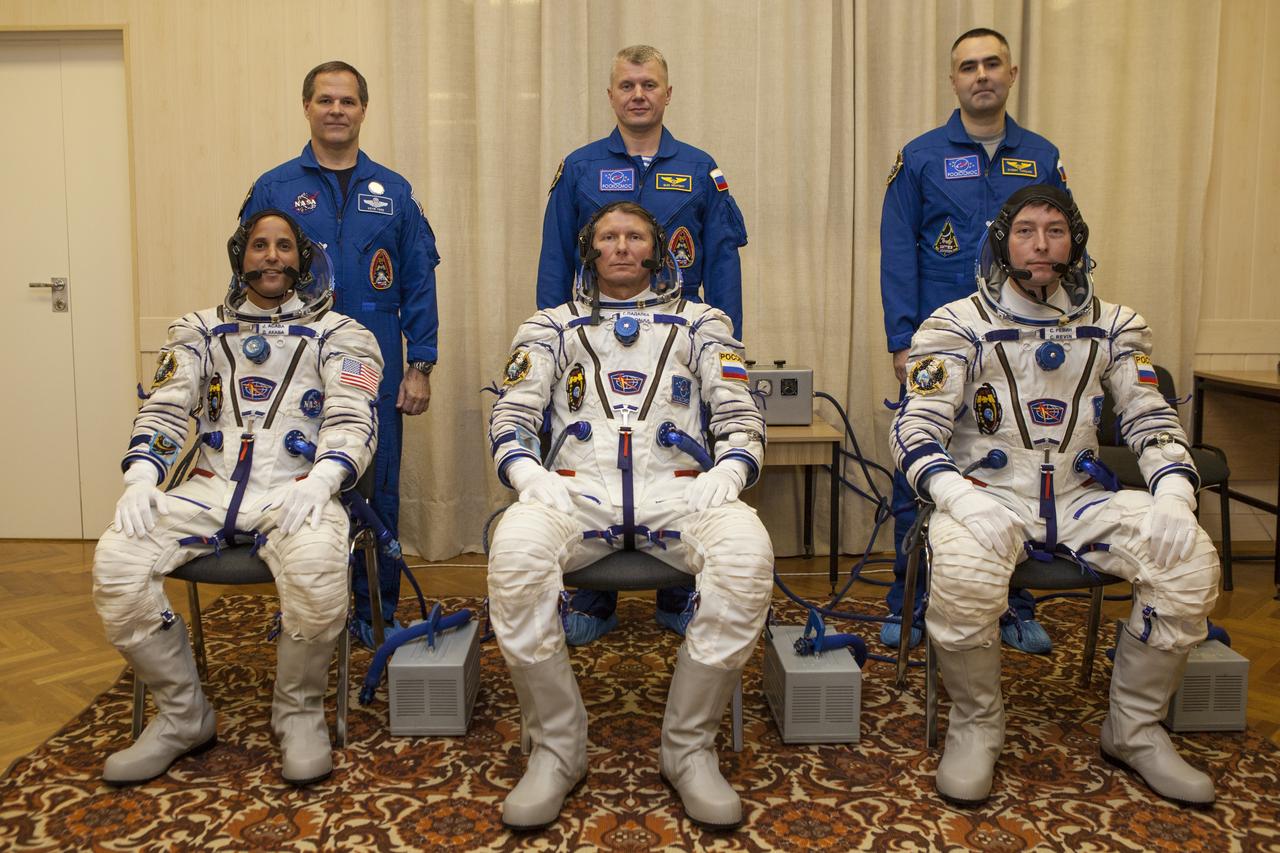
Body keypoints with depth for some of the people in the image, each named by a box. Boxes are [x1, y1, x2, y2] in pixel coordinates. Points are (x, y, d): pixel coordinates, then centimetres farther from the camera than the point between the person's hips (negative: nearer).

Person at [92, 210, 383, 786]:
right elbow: (164, 411, 12)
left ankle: (300, 714, -8)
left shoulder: (336, 334, 11)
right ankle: (181, 717, -2)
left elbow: (353, 421, -2)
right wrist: (141, 478, -8)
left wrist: (320, 481, -22)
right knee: (115, 563, -22)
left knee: (317, 570, -36)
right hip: (209, 488, 4)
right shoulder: (201, 331, 21)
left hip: (293, 492, -3)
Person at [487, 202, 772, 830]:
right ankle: (557, 750, -15)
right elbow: (511, 415, 13)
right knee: (514, 554, -35)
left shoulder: (700, 324, 24)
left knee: (746, 554, -34)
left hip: (677, 489, 0)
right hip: (577, 489, 0)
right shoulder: (552, 326, 25)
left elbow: (741, 418, 14)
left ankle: (690, 749, -14)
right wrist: (527, 472, -10)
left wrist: (728, 472, -9)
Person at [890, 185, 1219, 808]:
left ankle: (1133, 730, 1)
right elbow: (916, 429, -9)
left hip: (1080, 499, 4)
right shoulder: (959, 325, 0)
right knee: (961, 573, -37)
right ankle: (975, 726, -8)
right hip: (988, 495, -4)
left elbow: (1151, 419, 10)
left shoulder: (1112, 326, 12)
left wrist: (1174, 489, -11)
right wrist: (956, 494, -29)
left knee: (1192, 560, -21)